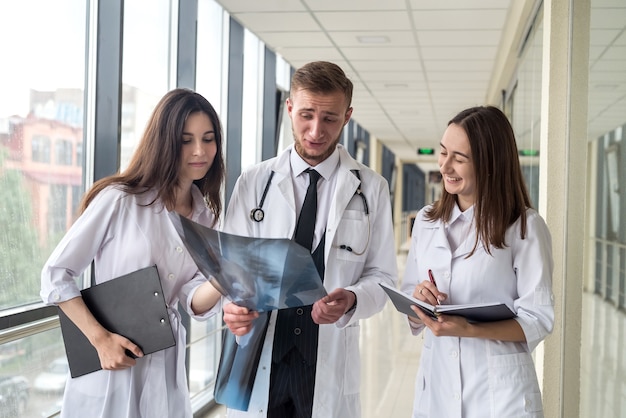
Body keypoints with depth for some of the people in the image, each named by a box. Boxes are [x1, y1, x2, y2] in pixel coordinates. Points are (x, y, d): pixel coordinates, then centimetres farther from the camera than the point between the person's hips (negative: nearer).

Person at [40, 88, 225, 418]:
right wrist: (101, 340, -18)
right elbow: (55, 275, -11)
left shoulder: (204, 215, 3)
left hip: (165, 363, 5)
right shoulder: (119, 200, -13)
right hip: (109, 364, -5)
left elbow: (194, 302, -5)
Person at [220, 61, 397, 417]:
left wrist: (351, 300, -19)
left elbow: (382, 277, 2)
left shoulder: (371, 189, 1)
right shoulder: (253, 183, 3)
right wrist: (233, 306, -20)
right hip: (257, 363, 1)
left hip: (330, 365, 0)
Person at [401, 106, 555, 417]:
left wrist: (469, 330, -24)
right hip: (436, 383, 5)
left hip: (499, 391, -4)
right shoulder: (426, 221, 6)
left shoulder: (525, 227, -9)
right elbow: (408, 301, 10)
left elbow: (538, 319, -11)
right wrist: (417, 301, -13)